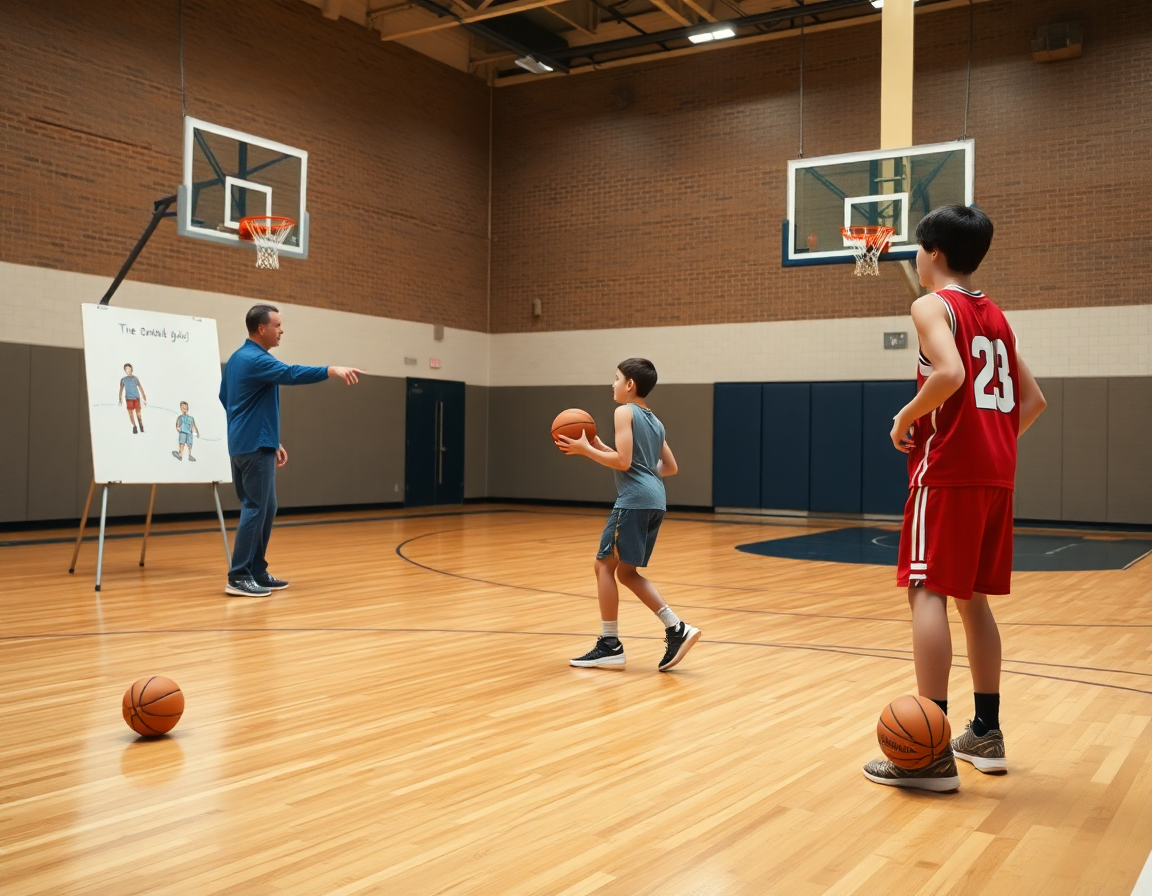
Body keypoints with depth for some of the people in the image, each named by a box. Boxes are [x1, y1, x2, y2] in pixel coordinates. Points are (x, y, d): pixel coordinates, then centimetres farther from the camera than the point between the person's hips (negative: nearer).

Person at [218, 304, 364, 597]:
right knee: (255, 509, -7)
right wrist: (331, 370, -43)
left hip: (246, 444, 10)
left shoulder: (237, 358, 16)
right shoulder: (256, 359, -14)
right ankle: (238, 578, -5)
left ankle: (257, 571, 17)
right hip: (256, 447, -10)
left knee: (265, 509, 13)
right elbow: (291, 374, -32)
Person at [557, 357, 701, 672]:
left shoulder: (625, 412, -4)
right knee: (626, 571, 14)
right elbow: (670, 467, 25)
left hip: (634, 499, -9)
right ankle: (677, 629, 5)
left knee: (605, 565, 0)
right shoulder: (654, 421, 22)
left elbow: (623, 461, -14)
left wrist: (585, 449, -4)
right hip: (654, 500, 9)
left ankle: (610, 646, 2)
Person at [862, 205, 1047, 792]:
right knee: (971, 596, 16)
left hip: (948, 469, -8)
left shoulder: (932, 305, -4)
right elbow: (1032, 400, 19)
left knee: (927, 591, -9)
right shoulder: (995, 315, 19)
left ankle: (931, 754, -12)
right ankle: (986, 733, 22)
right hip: (996, 473, 8)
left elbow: (950, 374, -23)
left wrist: (906, 418, -9)